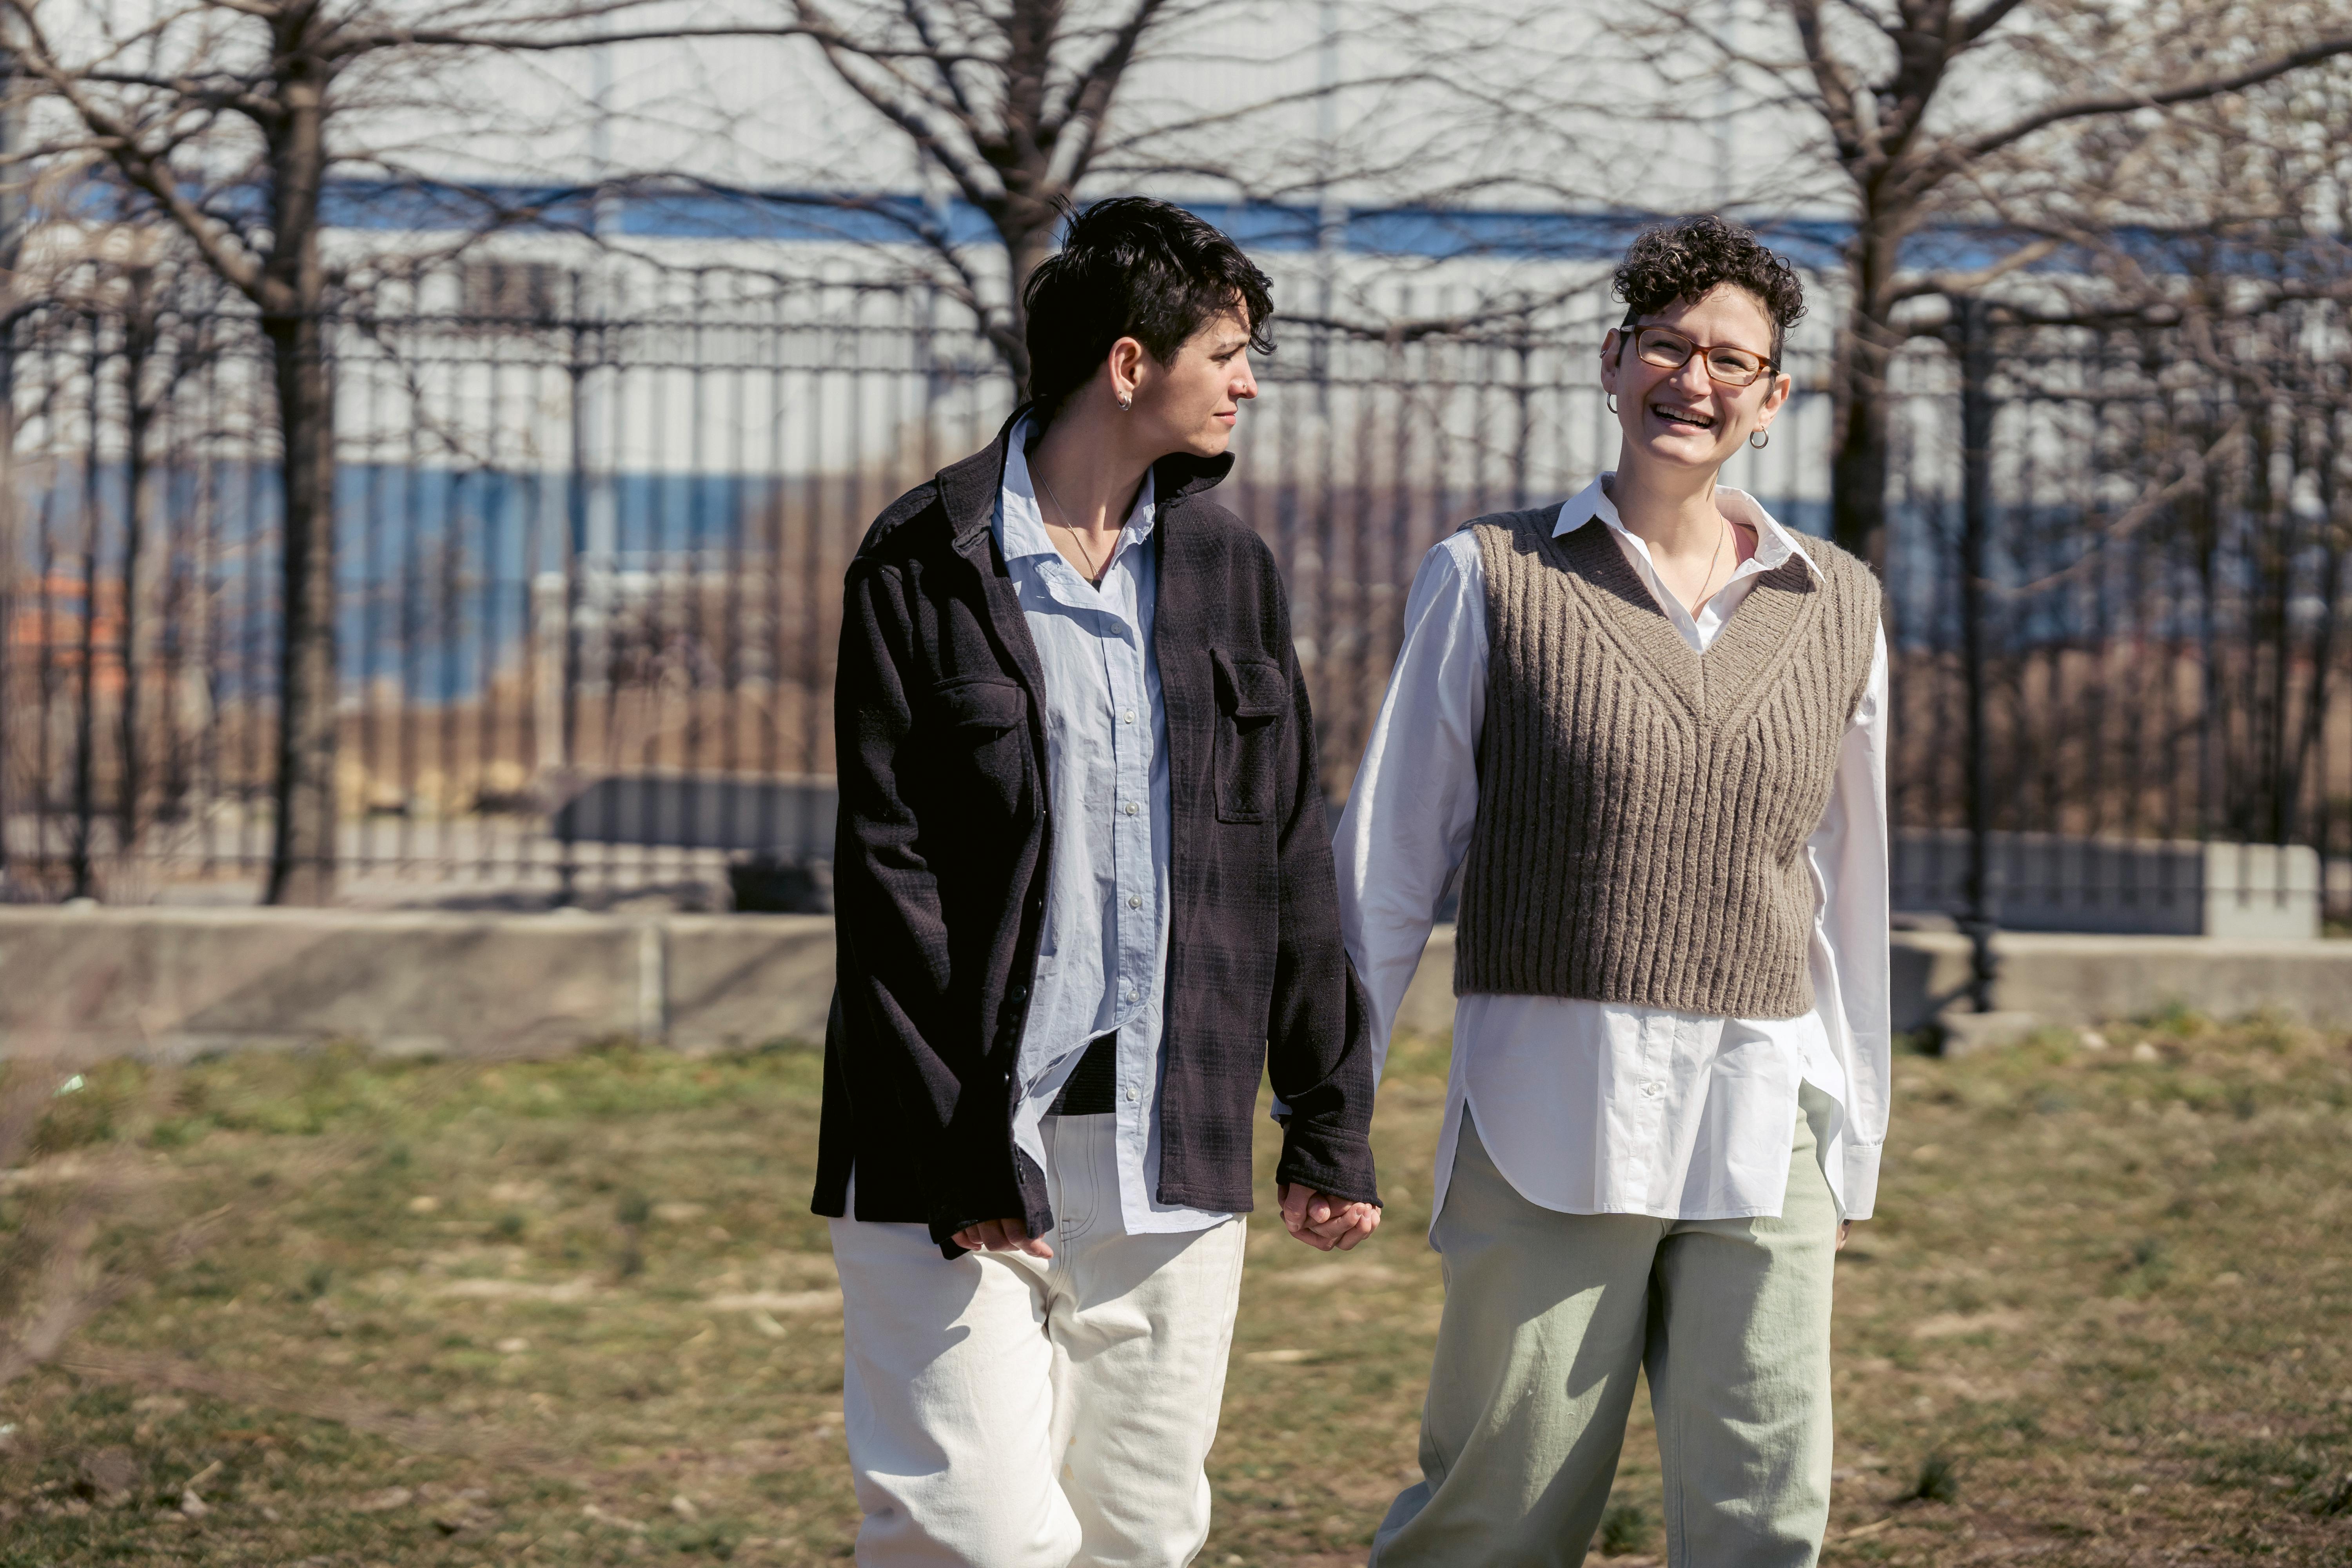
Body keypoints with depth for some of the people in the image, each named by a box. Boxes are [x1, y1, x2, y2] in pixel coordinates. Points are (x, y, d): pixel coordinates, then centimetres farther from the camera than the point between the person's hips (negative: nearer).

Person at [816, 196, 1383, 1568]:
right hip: (964, 1149, -5)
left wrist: (1330, 1128, 11)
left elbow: (1291, 865, 15)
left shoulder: (1231, 571, 12)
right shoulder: (927, 566, -3)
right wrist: (958, 1149, -15)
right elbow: (887, 870, -8)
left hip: (1172, 1156, 5)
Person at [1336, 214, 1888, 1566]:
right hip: (1549, 1113, -2)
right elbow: (1391, 860, 6)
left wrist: (1852, 1147, 18)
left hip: (1761, 1137, 3)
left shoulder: (1836, 605, 12)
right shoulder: (1491, 578, 3)